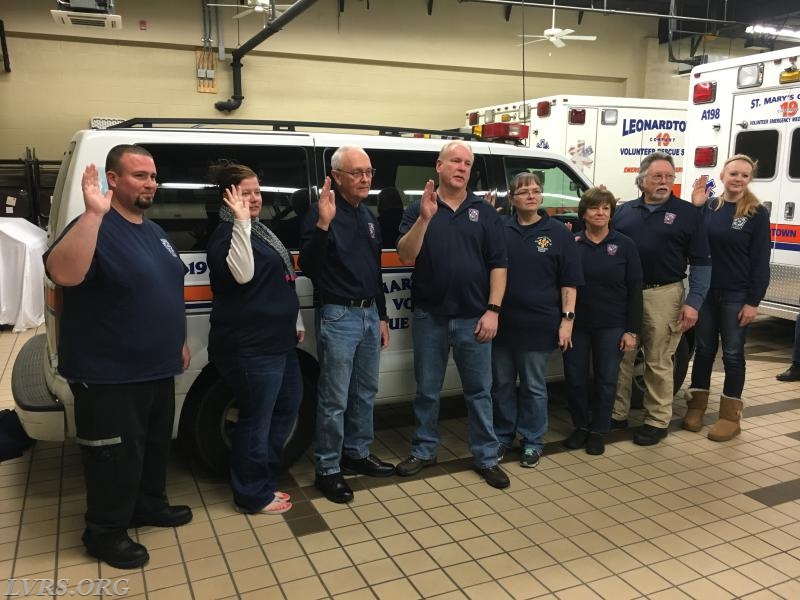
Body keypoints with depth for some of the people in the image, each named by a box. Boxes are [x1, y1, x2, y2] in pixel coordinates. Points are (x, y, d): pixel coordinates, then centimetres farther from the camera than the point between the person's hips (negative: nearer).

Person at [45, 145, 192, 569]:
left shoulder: (154, 231, 11)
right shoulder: (97, 227, -17)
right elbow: (63, 274, -37)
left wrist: (180, 341, 19)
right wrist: (93, 213, -41)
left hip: (157, 368, 9)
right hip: (108, 376, -8)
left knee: (155, 445, 22)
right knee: (116, 456, 4)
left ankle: (149, 504, 41)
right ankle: (104, 533, 22)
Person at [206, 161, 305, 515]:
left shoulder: (259, 229, 16)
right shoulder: (227, 233, -13)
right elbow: (242, 274, -32)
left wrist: (295, 321, 25)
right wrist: (241, 222, -34)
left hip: (277, 340, 11)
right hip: (250, 347, -11)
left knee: (287, 405, 21)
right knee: (257, 420, 0)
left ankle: (263, 480, 34)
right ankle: (253, 496, 16)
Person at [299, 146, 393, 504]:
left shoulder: (368, 216, 14)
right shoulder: (323, 212, -10)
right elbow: (308, 267, -20)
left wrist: (382, 316, 19)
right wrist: (322, 224, -32)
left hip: (369, 314, 8)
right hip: (338, 316, -8)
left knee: (365, 392, 16)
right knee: (334, 398, -2)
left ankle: (358, 454, 32)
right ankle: (327, 470, 11)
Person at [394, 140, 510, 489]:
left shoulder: (484, 212, 4)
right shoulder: (418, 209, 2)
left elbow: (498, 264, 2)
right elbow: (405, 256, -9)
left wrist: (493, 310, -6)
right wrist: (425, 218, -21)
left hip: (473, 318, 0)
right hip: (429, 317, 0)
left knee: (479, 391, 8)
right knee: (427, 391, 12)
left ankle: (486, 458, 21)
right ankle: (424, 451, 28)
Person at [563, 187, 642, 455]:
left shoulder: (625, 245, -1)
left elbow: (635, 290, -1)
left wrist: (632, 330, -5)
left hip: (611, 326, 0)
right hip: (576, 324, 1)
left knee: (606, 379, 6)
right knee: (575, 378, 7)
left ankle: (598, 432, 23)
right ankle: (580, 426, 27)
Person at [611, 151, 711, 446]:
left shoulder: (687, 213, 2)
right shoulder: (624, 211, 11)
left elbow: (701, 263, -1)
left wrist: (693, 302, -10)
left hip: (663, 296, -3)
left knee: (658, 363, 4)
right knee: (620, 358, 9)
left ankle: (657, 421, 17)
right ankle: (616, 414, 22)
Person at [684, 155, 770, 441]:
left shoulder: (757, 214, -4)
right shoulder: (708, 207, 4)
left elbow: (761, 262, -6)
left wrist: (753, 301, -11)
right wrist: (694, 207, -10)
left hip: (736, 296, -3)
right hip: (705, 291, 3)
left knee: (732, 353, 4)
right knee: (703, 349, 11)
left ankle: (730, 416, 14)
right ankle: (696, 406, 23)